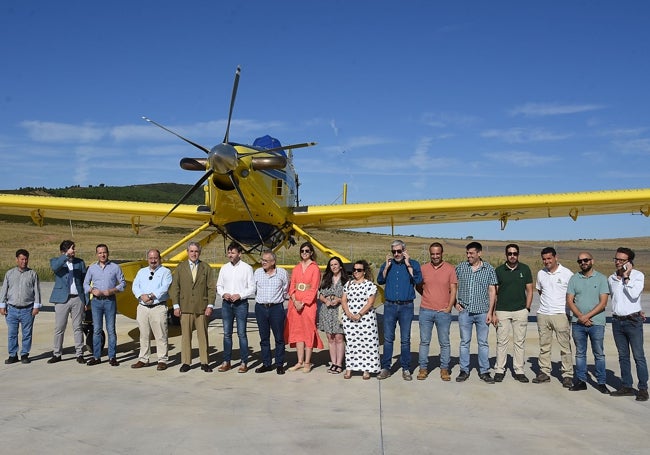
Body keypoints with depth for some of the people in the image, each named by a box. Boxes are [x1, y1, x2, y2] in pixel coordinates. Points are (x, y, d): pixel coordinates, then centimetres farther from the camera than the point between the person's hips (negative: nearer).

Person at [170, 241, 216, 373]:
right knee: (185, 336, 3)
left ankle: (204, 363, 11)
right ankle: (185, 362, 12)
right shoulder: (180, 268, 8)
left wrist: (210, 305, -4)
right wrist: (176, 306, -2)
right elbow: (174, 287, 6)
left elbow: (212, 288, 4)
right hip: (185, 308, 0)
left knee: (203, 336, 3)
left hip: (202, 308, 0)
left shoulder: (206, 268, 7)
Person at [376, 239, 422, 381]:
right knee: (388, 338, 3)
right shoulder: (387, 264, 11)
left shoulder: (413, 264, 3)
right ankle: (385, 368, 10)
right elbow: (380, 280, 1)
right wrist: (387, 266, -8)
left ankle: (406, 369, 11)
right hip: (390, 306, 2)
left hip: (406, 306, -2)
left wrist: (408, 264, -13)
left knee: (405, 339, 3)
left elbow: (418, 280, -12)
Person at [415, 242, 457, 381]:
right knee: (424, 341, 6)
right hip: (426, 311, 1)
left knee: (444, 342, 5)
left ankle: (444, 369, 15)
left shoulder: (450, 269, 0)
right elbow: (418, 287, 15)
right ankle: (423, 368, 14)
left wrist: (449, 307, -7)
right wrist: (428, 297, 6)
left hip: (443, 312, -1)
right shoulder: (423, 268, 4)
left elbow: (453, 290, 0)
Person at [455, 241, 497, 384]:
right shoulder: (460, 267, 3)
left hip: (482, 312, -1)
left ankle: (484, 371, 15)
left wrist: (490, 311, -4)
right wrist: (455, 302, 3)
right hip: (465, 311, 1)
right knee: (464, 342, 7)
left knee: (483, 342, 6)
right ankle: (464, 370, 16)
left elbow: (492, 291, 1)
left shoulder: (489, 269, 1)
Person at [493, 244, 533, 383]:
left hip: (520, 311, 1)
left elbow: (529, 290, 8)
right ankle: (499, 370, 9)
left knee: (520, 342, 5)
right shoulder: (499, 270, 2)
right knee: (502, 342, 2)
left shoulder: (525, 269, 4)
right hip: (502, 311, -1)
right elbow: (494, 293, 3)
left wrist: (527, 309, 0)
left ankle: (519, 370, 13)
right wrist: (493, 313, -2)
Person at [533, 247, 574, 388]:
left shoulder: (567, 273, -3)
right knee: (544, 345, 8)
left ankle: (567, 375, 5)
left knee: (565, 346, -2)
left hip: (561, 314, -4)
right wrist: (546, 303, 13)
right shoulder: (541, 274, 10)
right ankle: (544, 372, 16)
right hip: (543, 314, 4)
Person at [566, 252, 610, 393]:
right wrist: (580, 317, -10)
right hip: (578, 322, 3)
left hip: (596, 323, -2)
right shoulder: (574, 279, 7)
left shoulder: (601, 278, 0)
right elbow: (569, 300, 2)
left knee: (599, 354, 4)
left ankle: (601, 382, 13)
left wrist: (587, 316, -13)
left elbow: (603, 303, -6)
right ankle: (581, 381, 16)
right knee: (580, 353, 9)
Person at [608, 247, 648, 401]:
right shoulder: (611, 278, 8)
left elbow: (634, 295, -19)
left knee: (639, 356, -3)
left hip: (633, 321, -5)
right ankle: (627, 387, 18)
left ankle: (643, 389, 4)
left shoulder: (638, 275, -6)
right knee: (623, 356, 11)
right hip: (617, 321, 5)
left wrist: (626, 277, -15)